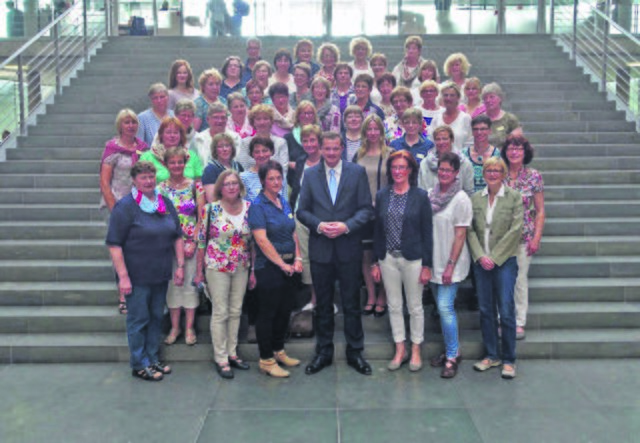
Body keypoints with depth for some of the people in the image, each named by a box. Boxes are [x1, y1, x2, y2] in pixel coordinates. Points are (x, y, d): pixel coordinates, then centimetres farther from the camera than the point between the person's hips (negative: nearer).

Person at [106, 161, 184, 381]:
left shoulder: (165, 204, 9)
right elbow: (114, 244, -14)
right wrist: (123, 276, -19)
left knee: (156, 317, 15)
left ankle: (153, 359, 29)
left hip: (161, 275, 6)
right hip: (137, 277, -6)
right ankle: (139, 365, 16)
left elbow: (177, 237, 15)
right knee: (138, 320, 3)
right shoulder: (125, 206, -10)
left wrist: (180, 265, 8)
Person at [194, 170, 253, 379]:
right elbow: (201, 241, -3)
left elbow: (254, 241, 7)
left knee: (236, 311, 11)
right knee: (220, 313, 1)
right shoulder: (211, 209, -8)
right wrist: (199, 272, -3)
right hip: (217, 267, -4)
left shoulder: (249, 208, 1)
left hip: (241, 268, 4)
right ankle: (220, 359, 11)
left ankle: (232, 353, 24)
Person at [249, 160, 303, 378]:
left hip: (289, 267, 7)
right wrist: (282, 264, -16)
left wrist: (297, 259, 1)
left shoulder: (284, 203, 11)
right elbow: (261, 240, -17)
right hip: (268, 268, -7)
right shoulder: (258, 206, -10)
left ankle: (278, 351, 30)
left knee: (285, 310, 14)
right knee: (267, 313, 2)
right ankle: (266, 360, 12)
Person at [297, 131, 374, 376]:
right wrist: (319, 225, -14)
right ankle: (323, 352, 25)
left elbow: (366, 209, -2)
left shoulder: (357, 172, 0)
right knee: (323, 304, 12)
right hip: (320, 249, 1)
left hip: (349, 248, -1)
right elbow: (302, 210, 4)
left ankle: (355, 352, 20)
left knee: (352, 303, 7)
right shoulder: (310, 174, 5)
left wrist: (347, 226, -17)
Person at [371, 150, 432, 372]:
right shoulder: (382, 195, 5)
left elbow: (427, 232, -3)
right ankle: (400, 350, 23)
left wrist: (427, 265, -7)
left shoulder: (420, 196, -4)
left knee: (415, 307, 7)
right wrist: (375, 262, 5)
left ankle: (416, 351, 21)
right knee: (394, 306, 10)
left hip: (413, 258, -3)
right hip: (388, 258, 3)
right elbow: (377, 230, 8)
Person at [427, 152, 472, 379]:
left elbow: (460, 235, -12)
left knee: (445, 307, -10)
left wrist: (450, 265, -16)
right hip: (432, 261, 6)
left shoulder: (461, 199, -11)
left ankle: (452, 356, 3)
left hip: (450, 263, -6)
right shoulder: (430, 195, 6)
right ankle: (451, 350, 25)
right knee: (442, 307, 13)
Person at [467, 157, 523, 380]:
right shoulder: (475, 199, 9)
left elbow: (515, 230, -7)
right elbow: (470, 230, 6)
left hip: (505, 261, -3)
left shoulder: (514, 197, 0)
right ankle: (491, 355, 21)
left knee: (506, 311, -4)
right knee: (485, 310, 8)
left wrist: (494, 257, -11)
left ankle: (509, 360, 8)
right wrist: (480, 256, -7)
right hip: (481, 262, 3)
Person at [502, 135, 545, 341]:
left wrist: (537, 237, -5)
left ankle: (519, 323, 14)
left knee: (520, 278, 2)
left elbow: (540, 211, 2)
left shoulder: (534, 176, 0)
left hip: (524, 236, -1)